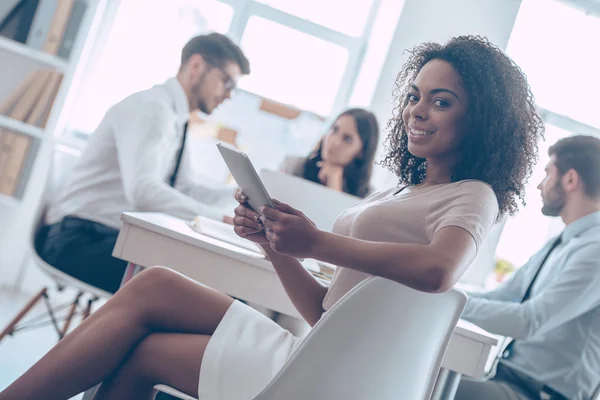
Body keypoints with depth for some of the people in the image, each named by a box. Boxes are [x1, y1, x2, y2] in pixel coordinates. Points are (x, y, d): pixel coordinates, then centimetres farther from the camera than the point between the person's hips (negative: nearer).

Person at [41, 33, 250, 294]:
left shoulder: (175, 118, 14)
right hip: (81, 240, -10)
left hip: (116, 239, 10)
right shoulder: (151, 108, -17)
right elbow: (143, 190, -32)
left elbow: (185, 189, 19)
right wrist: (220, 218, -34)